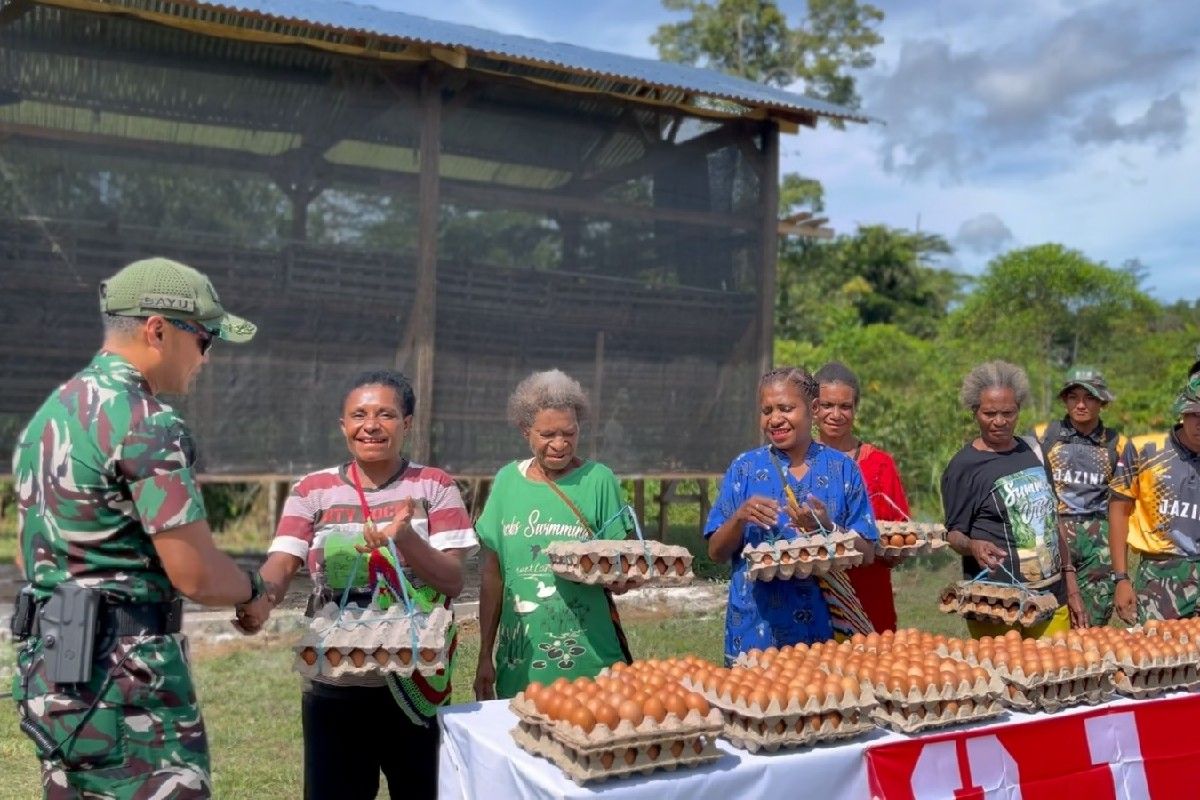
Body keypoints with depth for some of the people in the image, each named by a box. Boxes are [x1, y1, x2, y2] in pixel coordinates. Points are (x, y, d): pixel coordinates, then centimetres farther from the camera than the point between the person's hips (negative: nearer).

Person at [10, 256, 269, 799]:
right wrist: (253, 591, 0)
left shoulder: (48, 414, 12)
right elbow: (197, 575, -18)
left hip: (46, 671, 9)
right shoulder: (146, 425, -17)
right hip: (125, 679, -9)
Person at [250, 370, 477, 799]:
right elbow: (281, 565, -9)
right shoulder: (312, 490, 2)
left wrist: (404, 537, -25)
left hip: (416, 682, 0)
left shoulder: (433, 486, -2)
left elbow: (453, 581, -8)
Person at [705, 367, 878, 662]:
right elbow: (716, 553, 1)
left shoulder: (843, 469, 2)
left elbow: (867, 554, 0)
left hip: (825, 629, 0)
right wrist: (740, 517, -17)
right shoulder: (745, 468, 2)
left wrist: (826, 528, -18)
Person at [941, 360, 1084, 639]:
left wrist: (1071, 589, 15)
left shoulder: (1032, 451, 10)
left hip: (1053, 599, 5)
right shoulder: (963, 466, -8)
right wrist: (972, 546, -29)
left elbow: (1051, 521, 16)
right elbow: (954, 533, -6)